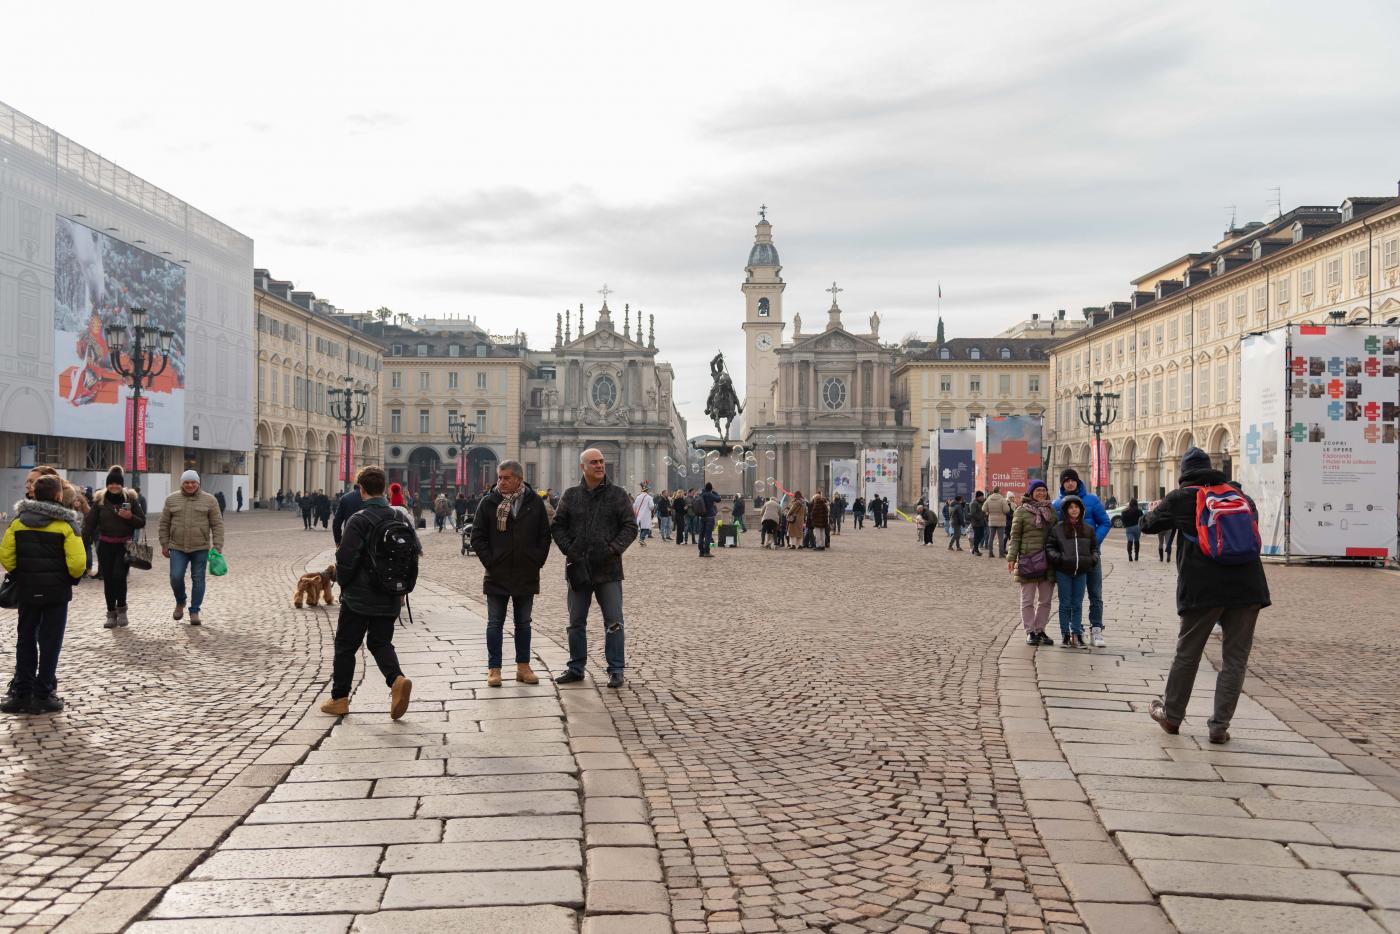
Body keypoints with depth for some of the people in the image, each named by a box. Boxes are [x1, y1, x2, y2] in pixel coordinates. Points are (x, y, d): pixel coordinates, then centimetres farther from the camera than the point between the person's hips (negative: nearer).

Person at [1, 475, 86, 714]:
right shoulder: (65, 525, -11)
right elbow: (77, 562, -17)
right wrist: (74, 578, 2)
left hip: (27, 591, 4)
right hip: (56, 592, -4)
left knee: (25, 641, 13)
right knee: (50, 643, 3)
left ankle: (22, 692, 15)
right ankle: (42, 695, 6)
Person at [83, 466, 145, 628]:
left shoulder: (130, 499, 1)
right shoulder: (100, 500, 3)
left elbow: (142, 522, 3)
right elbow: (89, 523, 1)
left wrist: (130, 517, -17)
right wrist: (83, 542, -10)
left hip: (124, 546, -2)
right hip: (105, 546, 2)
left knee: (119, 576, -15)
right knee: (108, 579, 4)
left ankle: (121, 609, 6)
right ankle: (111, 613, 15)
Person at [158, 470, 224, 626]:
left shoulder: (209, 500, 0)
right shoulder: (171, 499, 5)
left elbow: (217, 525, -1)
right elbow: (164, 523, 9)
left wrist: (218, 547, -6)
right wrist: (164, 544, 5)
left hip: (200, 548, -1)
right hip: (177, 548, 1)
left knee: (198, 580, 3)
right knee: (176, 577, -6)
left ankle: (194, 611, 14)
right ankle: (180, 603, 22)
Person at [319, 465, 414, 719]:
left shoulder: (358, 520, -15)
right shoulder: (401, 518, 3)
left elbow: (345, 559, -17)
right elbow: (415, 552, 7)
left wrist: (343, 583, 3)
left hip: (358, 598, -5)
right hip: (389, 601, 5)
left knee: (345, 646, 10)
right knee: (381, 642, 16)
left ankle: (339, 698, 17)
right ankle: (397, 679, -10)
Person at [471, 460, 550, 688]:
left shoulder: (535, 502, 1)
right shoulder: (488, 502, -3)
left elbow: (544, 536, 7)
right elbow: (477, 537, 0)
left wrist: (538, 561, -1)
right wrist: (489, 561, -7)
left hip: (527, 575, 1)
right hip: (497, 576, -1)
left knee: (523, 623, 11)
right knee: (495, 623, 3)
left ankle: (523, 667, 20)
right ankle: (494, 669, 8)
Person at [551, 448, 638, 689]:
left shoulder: (618, 495, 1)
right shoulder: (570, 496, 7)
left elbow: (630, 527, -1)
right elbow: (557, 526, 8)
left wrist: (613, 549, -14)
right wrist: (568, 549, -7)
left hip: (608, 569, -2)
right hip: (578, 568, 3)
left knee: (614, 622, -2)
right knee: (576, 622, 11)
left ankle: (616, 670, 6)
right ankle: (576, 668, 22)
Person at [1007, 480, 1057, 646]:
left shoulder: (1051, 510, 11)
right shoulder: (1022, 511, -1)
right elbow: (1015, 536, -2)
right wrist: (1011, 558, -10)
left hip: (1048, 561, 4)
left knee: (1045, 600, 9)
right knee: (1028, 599, 1)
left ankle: (1040, 630, 18)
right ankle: (1030, 631, 8)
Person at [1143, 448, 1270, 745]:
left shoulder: (1180, 499, 4)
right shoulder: (1239, 495, 14)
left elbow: (1149, 525, 17)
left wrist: (1153, 510, 40)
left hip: (1203, 589, -2)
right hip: (1247, 586, 2)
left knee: (1187, 653, 12)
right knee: (1235, 658, 7)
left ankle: (1172, 716, 25)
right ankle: (1220, 725, 5)